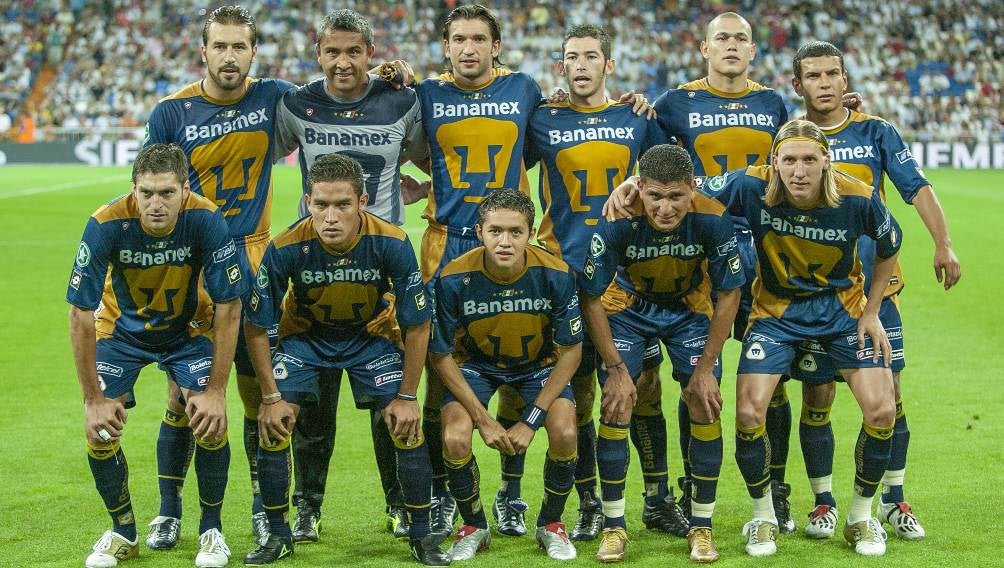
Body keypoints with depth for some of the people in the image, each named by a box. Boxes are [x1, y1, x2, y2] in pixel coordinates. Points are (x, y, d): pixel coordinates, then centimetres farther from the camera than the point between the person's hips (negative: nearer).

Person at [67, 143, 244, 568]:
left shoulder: (206, 221, -30)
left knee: (210, 422, -18)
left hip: (189, 329, 0)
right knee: (100, 429, -13)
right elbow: (81, 314, -23)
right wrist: (93, 398, -22)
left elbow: (228, 309, -21)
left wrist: (215, 391, -22)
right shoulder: (106, 225, -31)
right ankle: (123, 531, 13)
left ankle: (211, 529, 7)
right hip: (122, 328, 0)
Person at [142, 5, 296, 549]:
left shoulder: (272, 98, 0)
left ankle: (263, 505, 20)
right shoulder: (171, 112, -4)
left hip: (253, 264, 1)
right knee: (183, 395, 0)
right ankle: (168, 511, 14)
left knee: (259, 392, 4)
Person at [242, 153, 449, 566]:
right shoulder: (286, 248, -30)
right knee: (273, 424, -14)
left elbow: (417, 326, -17)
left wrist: (407, 396, -15)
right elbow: (256, 327, -16)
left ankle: (422, 534, 5)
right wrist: (271, 397, -15)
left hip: (371, 335, 0)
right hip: (304, 335, 0)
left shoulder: (391, 244, -30)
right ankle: (277, 535, 5)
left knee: (408, 425, -13)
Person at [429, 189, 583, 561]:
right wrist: (484, 420, -18)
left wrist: (531, 422, -19)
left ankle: (551, 525, 5)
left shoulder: (555, 275, -27)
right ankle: (474, 527, 5)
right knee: (455, 440, -24)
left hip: (539, 364, 0)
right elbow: (441, 355, -15)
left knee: (565, 435, -24)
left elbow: (571, 351, -15)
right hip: (475, 364, 0)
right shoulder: (453, 279, -28)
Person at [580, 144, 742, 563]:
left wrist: (705, 369, -14)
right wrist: (616, 369, -17)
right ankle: (613, 526, 5)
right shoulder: (618, 221, -33)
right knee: (616, 407, -10)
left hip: (690, 307, 1)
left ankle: (701, 527, 6)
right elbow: (592, 299, -19)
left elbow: (729, 295, -16)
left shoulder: (713, 220, -31)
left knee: (706, 407, -9)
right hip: (628, 305, -1)